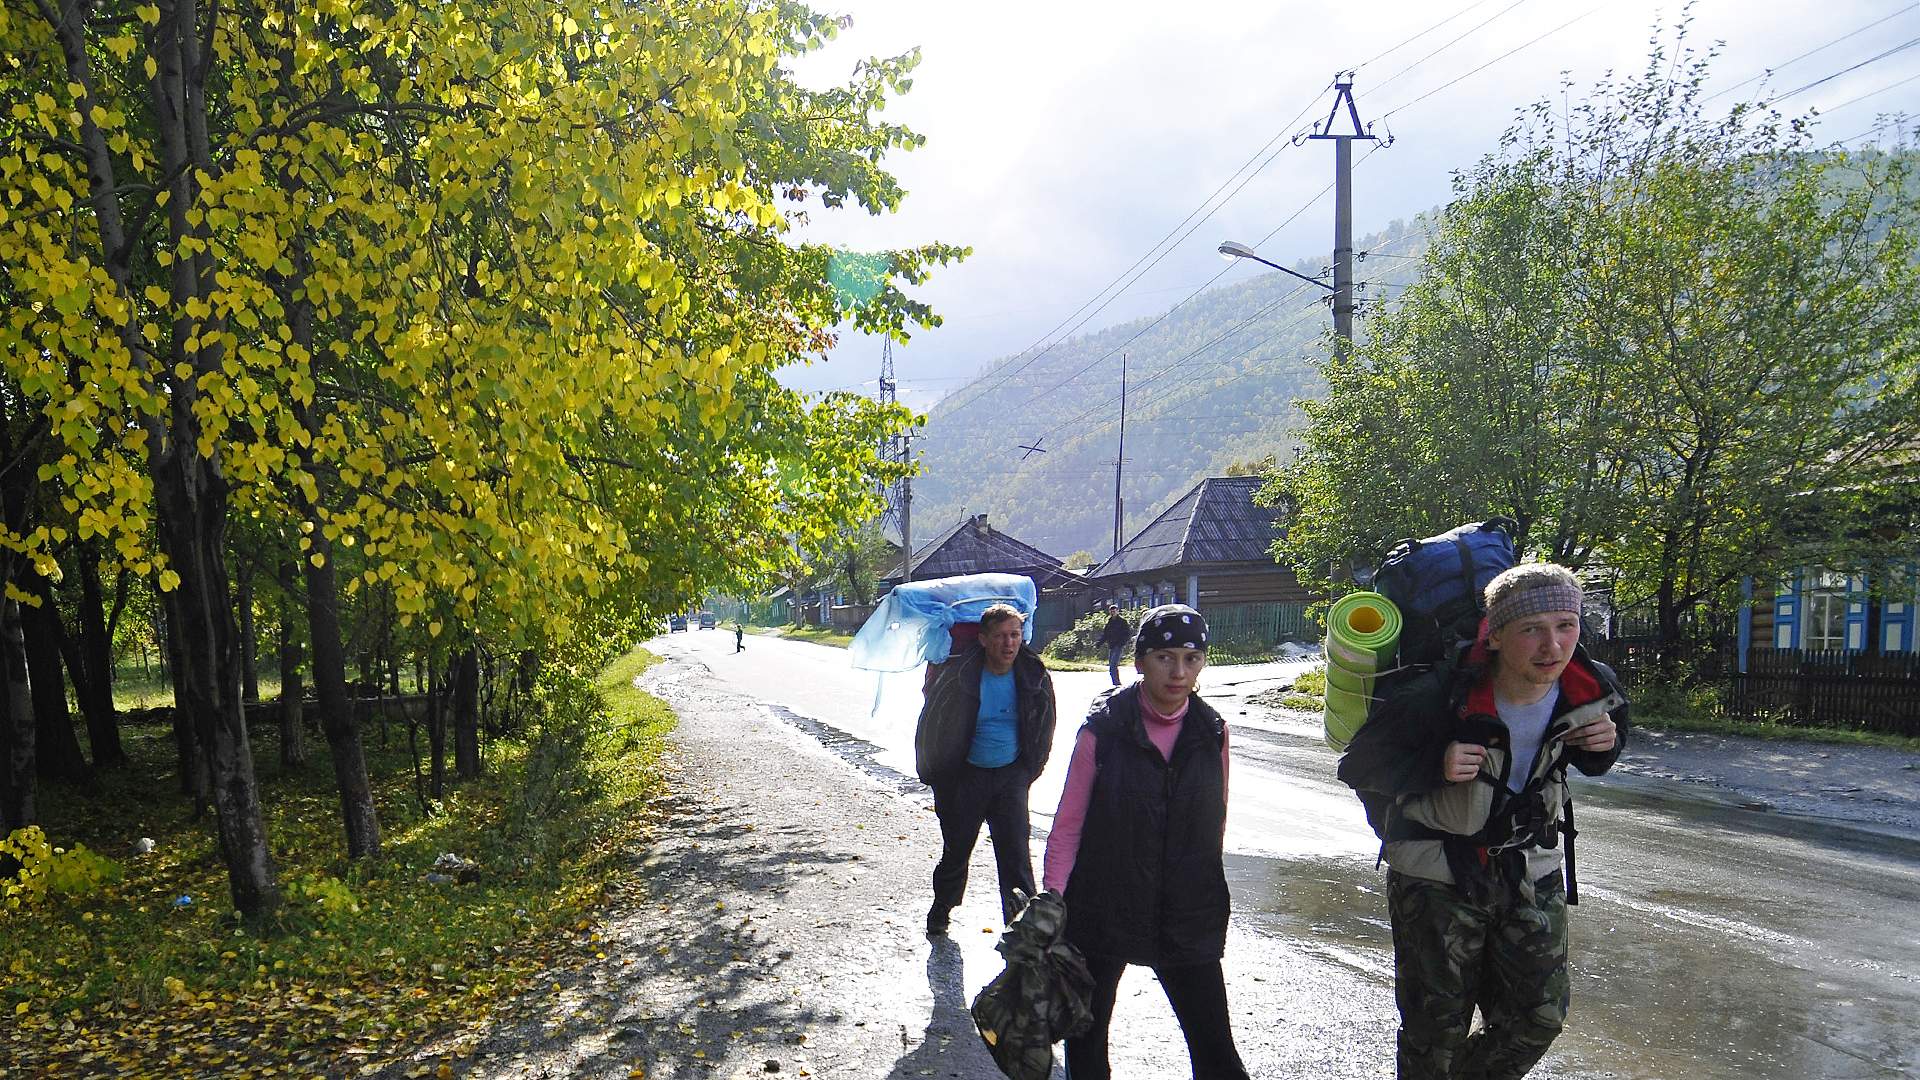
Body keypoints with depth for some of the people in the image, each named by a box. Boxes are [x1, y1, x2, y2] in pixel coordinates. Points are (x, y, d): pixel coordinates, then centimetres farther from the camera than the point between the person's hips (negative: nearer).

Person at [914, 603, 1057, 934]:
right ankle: (942, 906, 41)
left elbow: (1043, 731, 9)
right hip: (967, 775, -1)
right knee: (956, 849, 14)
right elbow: (930, 726, -3)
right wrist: (932, 776, 5)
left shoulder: (1035, 677, -8)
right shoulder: (959, 676, -18)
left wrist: (1029, 773, 12)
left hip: (1011, 775, 1)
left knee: (1016, 854, -8)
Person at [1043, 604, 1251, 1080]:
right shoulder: (1102, 729, -10)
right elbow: (1068, 827, -8)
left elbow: (1214, 827, 9)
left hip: (1189, 918, 2)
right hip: (1102, 912, -1)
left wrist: (1203, 895, 12)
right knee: (1086, 1041, 15)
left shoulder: (1212, 733, -2)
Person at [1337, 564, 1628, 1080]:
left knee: (1538, 1018, 13)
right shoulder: (1441, 698, -28)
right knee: (1438, 1027, 8)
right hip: (1437, 877, -4)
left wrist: (1604, 745, -12)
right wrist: (1434, 766, -33)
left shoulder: (1593, 692, -13)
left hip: (1532, 873, 4)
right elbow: (1358, 766, -17)